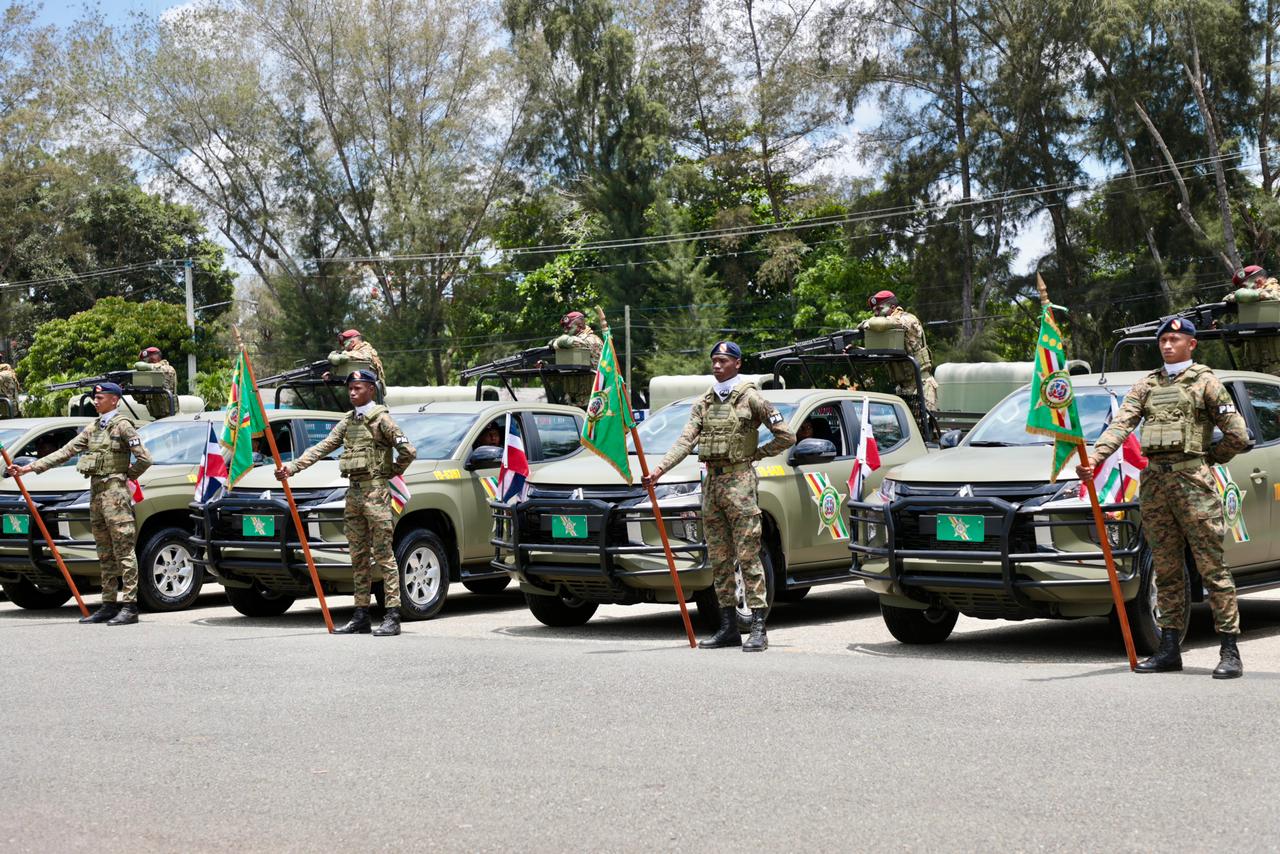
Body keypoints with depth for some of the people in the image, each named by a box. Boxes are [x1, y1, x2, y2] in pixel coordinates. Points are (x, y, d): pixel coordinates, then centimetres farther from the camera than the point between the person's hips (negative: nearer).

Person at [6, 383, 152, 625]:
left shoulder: (122, 425, -7)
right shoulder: (93, 428, 16)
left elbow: (145, 459, -15)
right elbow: (65, 452, 14)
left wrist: (127, 475, -1)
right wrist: (29, 467, 10)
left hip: (115, 491, -8)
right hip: (96, 491, 8)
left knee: (124, 550, -8)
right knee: (105, 553, 10)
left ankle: (130, 607, -10)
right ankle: (109, 604, 15)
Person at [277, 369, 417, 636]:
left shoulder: (381, 418, -6)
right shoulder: (348, 421, 16)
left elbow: (408, 451, -12)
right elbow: (323, 447, 10)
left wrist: (393, 472, 2)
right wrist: (292, 467, 1)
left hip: (375, 489, -8)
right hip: (354, 490, 8)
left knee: (383, 554, -8)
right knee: (359, 556, 9)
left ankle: (393, 617, -9)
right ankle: (361, 617, 13)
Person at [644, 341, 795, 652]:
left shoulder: (750, 398, -3)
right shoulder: (704, 402, 14)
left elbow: (786, 436, -3)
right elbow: (685, 440, 3)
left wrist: (757, 454, 2)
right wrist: (660, 468, -10)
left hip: (739, 480, -6)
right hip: (712, 483, 6)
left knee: (748, 556, -9)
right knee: (719, 559, 8)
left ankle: (758, 629, -10)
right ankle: (728, 628, 14)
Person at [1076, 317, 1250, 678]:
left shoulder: (1206, 383, 3)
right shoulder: (1146, 386, 15)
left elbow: (1237, 435, 0)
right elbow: (1120, 425, 1)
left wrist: (1205, 458, 6)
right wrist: (1094, 457, -14)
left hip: (1193, 482, -5)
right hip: (1154, 483, 5)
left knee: (1212, 567, -6)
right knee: (1166, 570, 8)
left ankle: (1230, 652, -5)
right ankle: (1169, 649, 12)